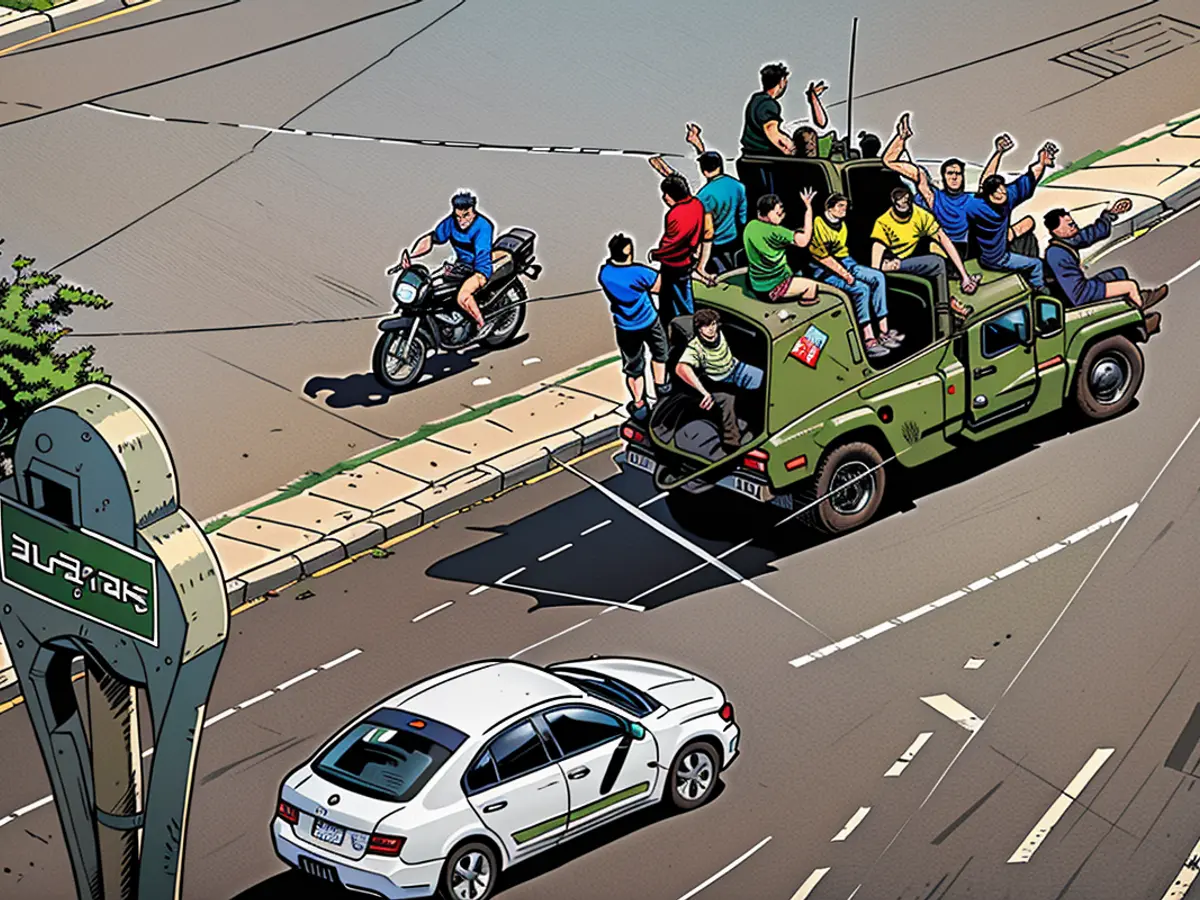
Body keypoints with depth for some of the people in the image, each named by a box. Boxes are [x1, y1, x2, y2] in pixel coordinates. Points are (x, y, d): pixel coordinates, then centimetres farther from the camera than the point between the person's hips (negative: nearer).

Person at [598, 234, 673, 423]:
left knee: (633, 367, 19)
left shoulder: (604, 273, -17)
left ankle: (639, 404, 27)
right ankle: (661, 387, 43)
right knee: (659, 353, 29)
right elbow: (658, 285, -15)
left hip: (625, 328, 2)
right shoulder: (639, 273, -30)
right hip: (649, 322, -2)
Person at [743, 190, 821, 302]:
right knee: (811, 285, 8)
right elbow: (804, 241, -28)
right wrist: (808, 208, -27)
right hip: (771, 289, -9)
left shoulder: (751, 226, -1)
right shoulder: (774, 232, -26)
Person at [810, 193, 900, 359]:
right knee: (861, 288, -28)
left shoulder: (841, 224, 15)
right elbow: (821, 255, -19)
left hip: (844, 264, 9)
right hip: (825, 271, -9)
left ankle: (884, 332, -15)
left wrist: (846, 270, 4)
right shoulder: (818, 224, -14)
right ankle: (868, 340, -29)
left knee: (878, 277, -11)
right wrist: (843, 274, -21)